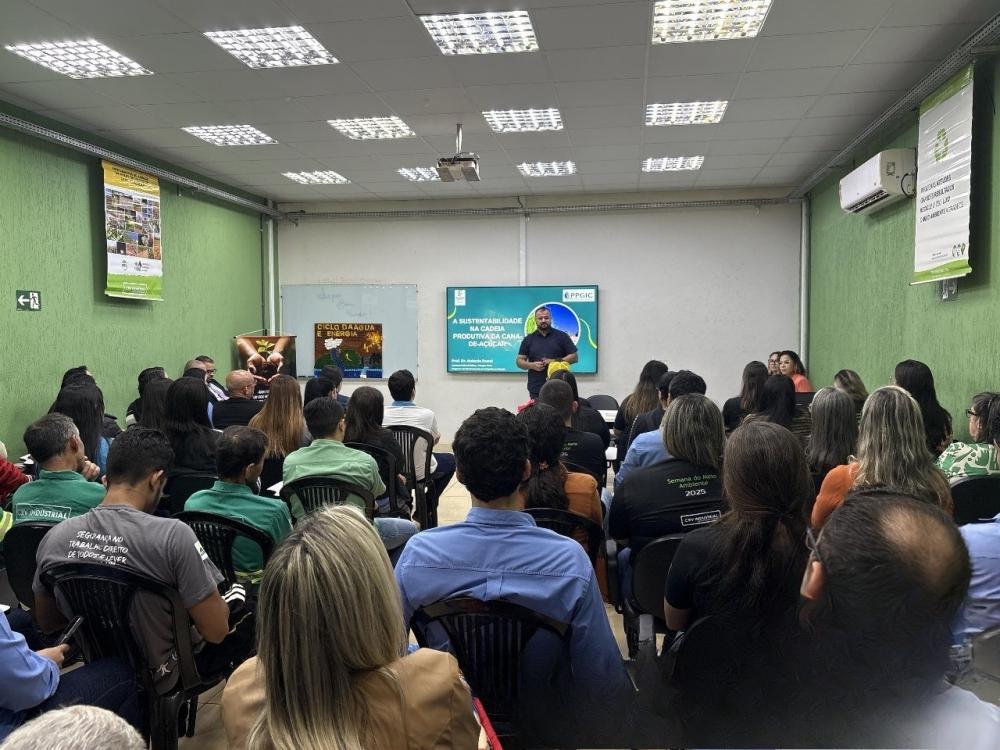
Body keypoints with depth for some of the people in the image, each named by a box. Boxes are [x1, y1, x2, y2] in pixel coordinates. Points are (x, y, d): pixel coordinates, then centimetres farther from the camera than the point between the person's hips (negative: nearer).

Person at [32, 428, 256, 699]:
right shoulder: (173, 536, -30)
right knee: (248, 603, 18)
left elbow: (46, 624, 4)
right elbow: (216, 632, -22)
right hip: (164, 675, -6)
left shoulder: (55, 537, -13)